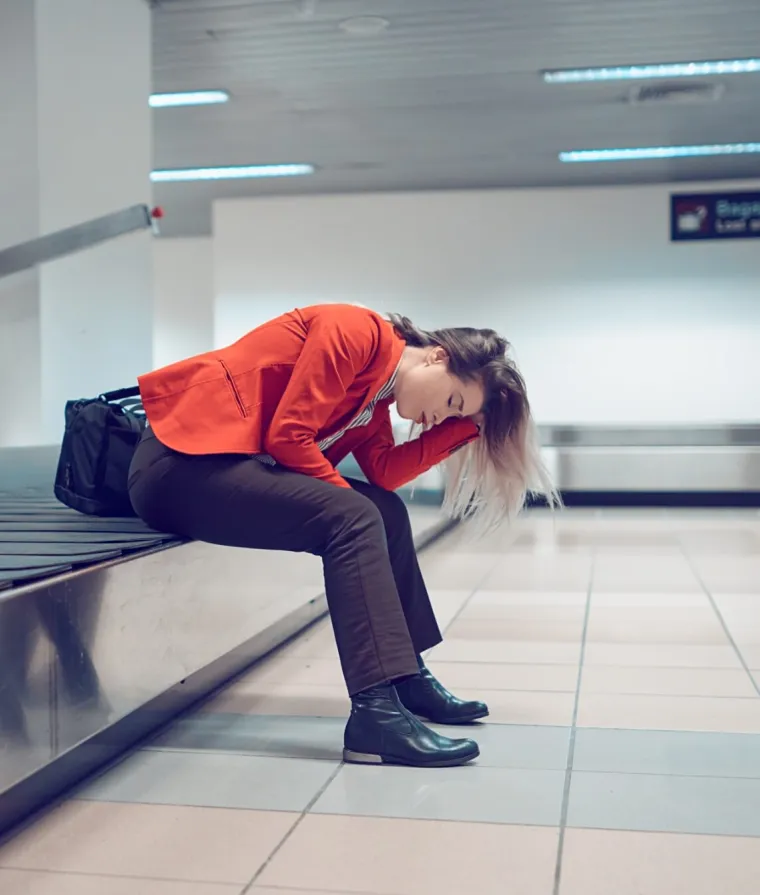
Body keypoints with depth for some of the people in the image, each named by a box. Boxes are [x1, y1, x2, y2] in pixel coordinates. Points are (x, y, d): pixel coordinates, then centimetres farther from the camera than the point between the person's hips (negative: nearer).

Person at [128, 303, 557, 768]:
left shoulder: (375, 393, 14)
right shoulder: (356, 333, -14)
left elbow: (384, 471, -1)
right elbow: (288, 435, -19)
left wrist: (464, 424, -1)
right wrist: (350, 505, -9)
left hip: (233, 462, 10)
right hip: (184, 461, -10)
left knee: (385, 511, 7)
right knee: (352, 519, -23)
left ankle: (407, 676, 13)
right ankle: (377, 714, -27)